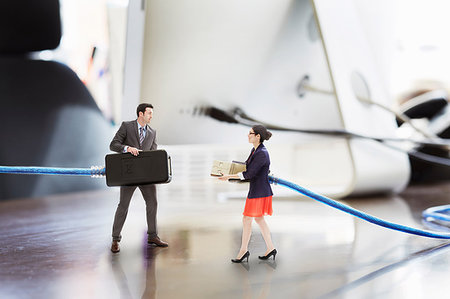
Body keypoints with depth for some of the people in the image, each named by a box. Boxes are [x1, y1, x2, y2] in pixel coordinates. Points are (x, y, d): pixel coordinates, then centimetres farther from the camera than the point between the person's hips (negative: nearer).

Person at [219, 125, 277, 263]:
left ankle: (243, 250, 16)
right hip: (256, 190, 10)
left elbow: (248, 174, -24)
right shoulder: (255, 150, 7)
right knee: (259, 219, 17)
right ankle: (270, 248, 25)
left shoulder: (262, 154, -23)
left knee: (247, 220, 2)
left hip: (259, 192, -10)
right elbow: (247, 165, 20)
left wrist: (229, 176, -19)